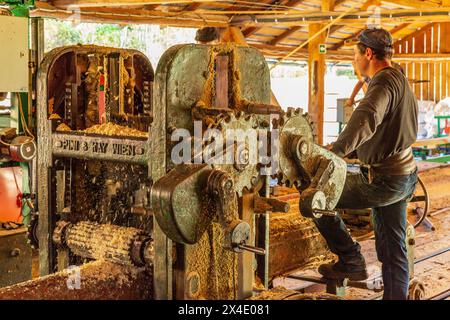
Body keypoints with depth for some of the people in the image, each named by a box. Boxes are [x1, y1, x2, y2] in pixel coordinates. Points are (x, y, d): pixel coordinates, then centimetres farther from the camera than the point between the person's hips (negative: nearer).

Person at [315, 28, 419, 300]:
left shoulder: (384, 82, -19)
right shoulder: (399, 79, 15)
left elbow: (365, 122, -39)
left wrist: (334, 152, -42)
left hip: (383, 180, -10)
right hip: (403, 175, 10)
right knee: (393, 249, 14)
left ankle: (352, 261, 4)